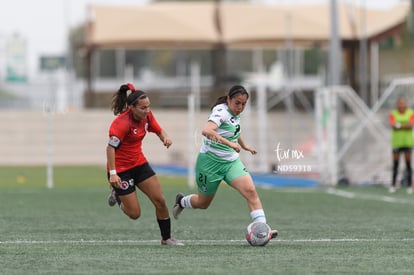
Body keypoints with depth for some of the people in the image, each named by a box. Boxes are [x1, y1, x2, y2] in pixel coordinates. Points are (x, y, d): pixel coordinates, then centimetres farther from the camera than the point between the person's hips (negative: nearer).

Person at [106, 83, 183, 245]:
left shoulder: (146, 116, -4)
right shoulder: (122, 123, -26)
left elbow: (159, 130, 12)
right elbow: (110, 147, -28)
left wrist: (165, 137, -12)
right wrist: (112, 173, -34)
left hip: (139, 164, 7)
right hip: (121, 169, -7)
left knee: (160, 201, -2)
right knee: (134, 214, -2)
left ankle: (166, 238, 15)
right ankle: (117, 194, 28)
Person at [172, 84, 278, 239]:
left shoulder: (235, 114, 4)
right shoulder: (221, 111, -21)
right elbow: (206, 131, -41)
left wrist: (244, 146, 41)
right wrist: (229, 143, -45)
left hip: (231, 161, 6)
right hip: (211, 161, -6)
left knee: (250, 191, -18)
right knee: (203, 203, 12)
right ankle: (181, 201, 45)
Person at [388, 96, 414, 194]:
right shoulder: (393, 114, 2)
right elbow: (393, 125, -14)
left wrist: (399, 125, -15)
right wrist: (405, 125, -17)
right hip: (397, 142, 0)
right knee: (395, 164, 0)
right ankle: (393, 185, 5)